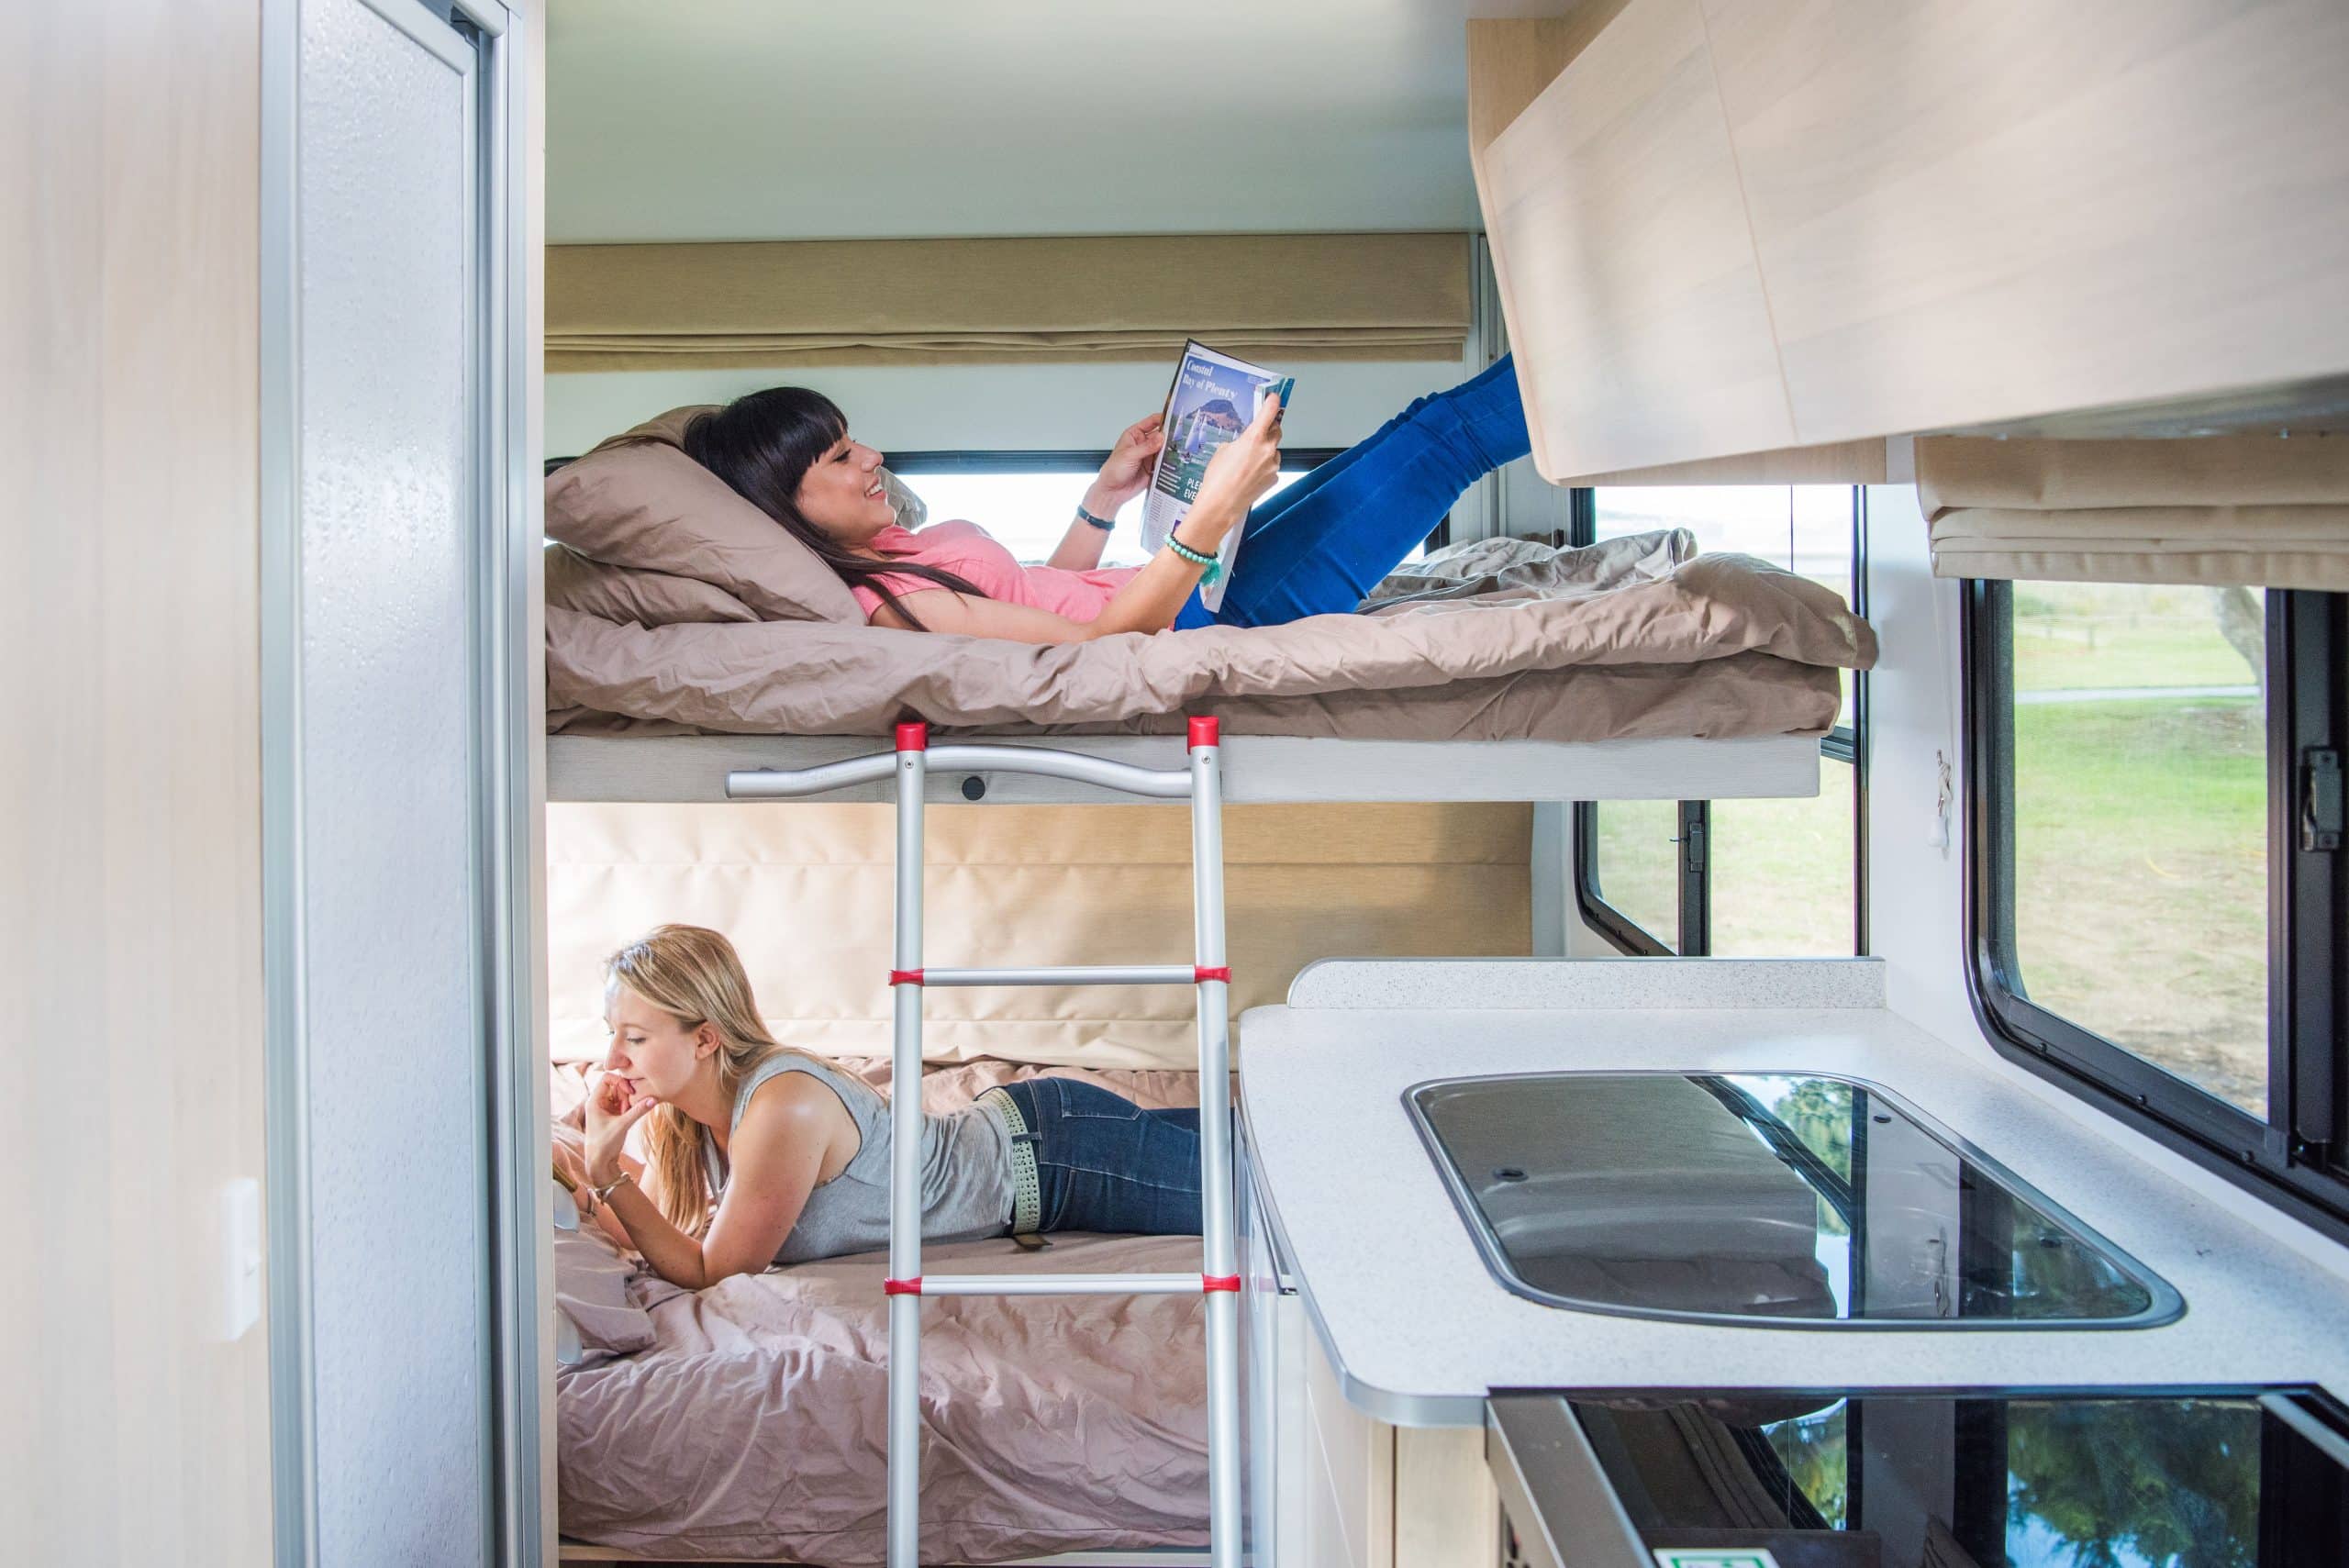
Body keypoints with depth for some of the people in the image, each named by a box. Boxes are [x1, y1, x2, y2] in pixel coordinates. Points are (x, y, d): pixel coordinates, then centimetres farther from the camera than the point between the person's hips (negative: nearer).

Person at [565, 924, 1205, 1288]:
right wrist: (601, 1155, -18)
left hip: (1051, 1152, -7)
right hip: (1007, 1131, 7)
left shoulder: (781, 1106, -33)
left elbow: (711, 1271, -26)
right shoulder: (683, 1106, -10)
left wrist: (607, 1176, -31)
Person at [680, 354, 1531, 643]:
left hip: (1197, 591, 9)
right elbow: (1097, 641, -30)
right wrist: (1210, 514, -38)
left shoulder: (883, 558, 5)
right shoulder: (881, 604, -26)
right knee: (1436, 440, 0)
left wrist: (1107, 497, 7)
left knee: (1420, 427, 14)